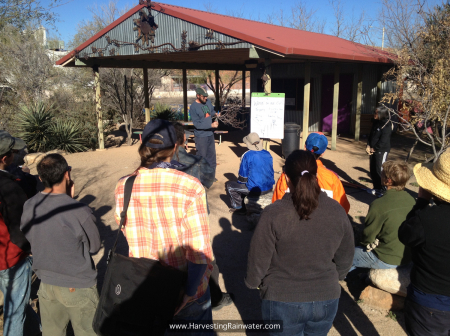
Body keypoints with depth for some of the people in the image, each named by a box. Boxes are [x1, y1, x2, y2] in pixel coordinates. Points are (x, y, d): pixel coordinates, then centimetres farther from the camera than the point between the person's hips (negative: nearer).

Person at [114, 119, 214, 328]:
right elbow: (199, 250, -26)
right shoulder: (190, 187, -24)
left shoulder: (123, 187, -11)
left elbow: (128, 232, 5)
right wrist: (190, 291, -17)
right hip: (186, 287, -3)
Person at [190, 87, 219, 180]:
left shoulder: (208, 101, 2)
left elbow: (212, 111, 21)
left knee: (211, 156, 15)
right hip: (201, 136, -7)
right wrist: (211, 125, -23)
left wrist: (215, 114, -3)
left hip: (210, 134, 7)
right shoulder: (193, 107, -17)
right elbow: (197, 124, -19)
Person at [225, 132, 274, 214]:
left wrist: (239, 181, 15)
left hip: (255, 189, -7)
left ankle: (238, 207, 18)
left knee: (229, 185, 12)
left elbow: (243, 177, -9)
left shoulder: (247, 156, -15)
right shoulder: (268, 154, 3)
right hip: (269, 188, 7)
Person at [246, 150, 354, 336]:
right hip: (326, 299, 3)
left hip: (283, 301, -3)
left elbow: (258, 258, -12)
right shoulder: (337, 211, -9)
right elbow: (345, 258, 2)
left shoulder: (273, 213, -21)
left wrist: (253, 282, 7)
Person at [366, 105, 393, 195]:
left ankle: (381, 190, 5)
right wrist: (368, 146, 2)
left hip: (382, 151, -8)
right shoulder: (375, 122, 9)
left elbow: (383, 140, -18)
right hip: (373, 150, 8)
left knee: (380, 171, -5)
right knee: (373, 170, 12)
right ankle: (376, 188, 25)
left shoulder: (387, 125, -15)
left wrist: (374, 149, -12)